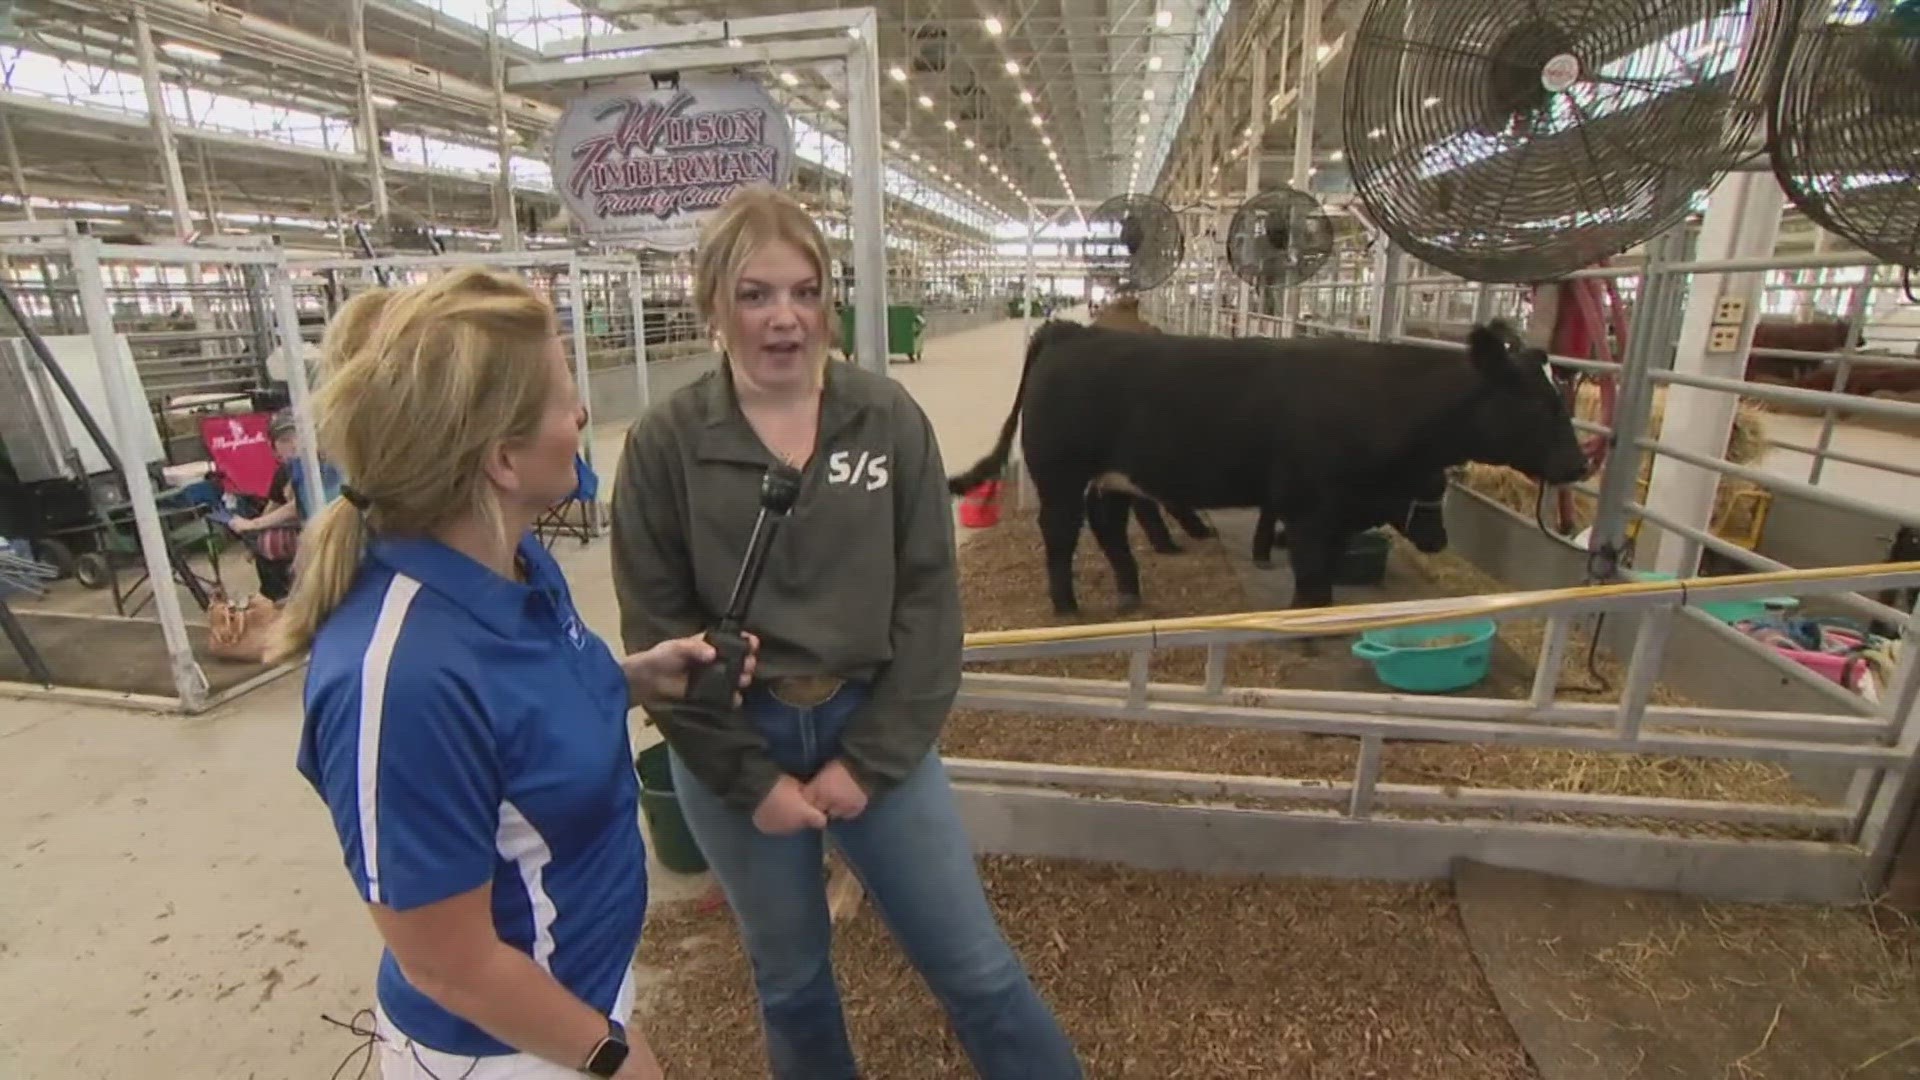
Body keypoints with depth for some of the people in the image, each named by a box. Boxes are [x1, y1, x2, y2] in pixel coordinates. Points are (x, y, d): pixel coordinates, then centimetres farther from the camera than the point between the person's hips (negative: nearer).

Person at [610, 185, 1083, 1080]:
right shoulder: (664, 444, -9)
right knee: (790, 977, 22)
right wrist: (750, 778, -8)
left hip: (873, 728, 0)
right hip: (732, 744, 1)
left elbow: (929, 600, -6)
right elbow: (658, 631, -6)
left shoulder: (890, 419, -7)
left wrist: (868, 760, -8)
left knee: (978, 969, 11)